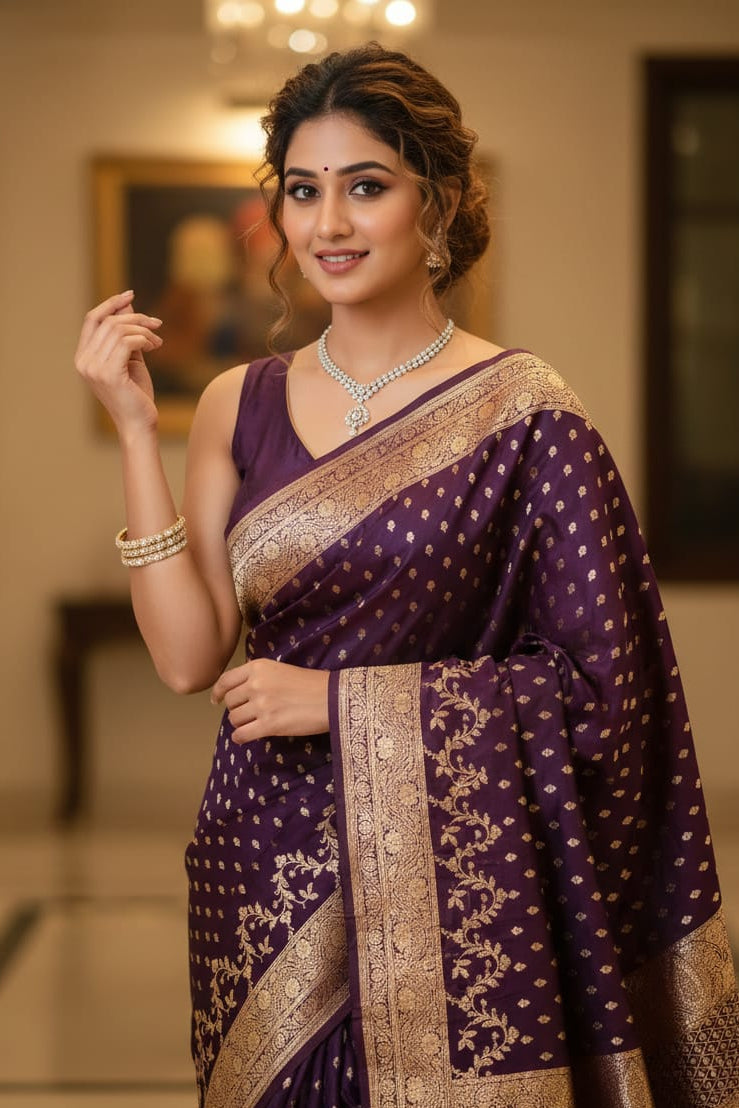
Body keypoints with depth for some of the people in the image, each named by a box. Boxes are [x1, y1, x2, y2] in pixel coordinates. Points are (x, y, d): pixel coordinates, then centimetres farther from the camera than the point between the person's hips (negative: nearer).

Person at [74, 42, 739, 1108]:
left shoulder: (522, 413, -8)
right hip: (269, 871, 4)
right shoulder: (241, 405, 5)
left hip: (449, 886, -3)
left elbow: (599, 689, -10)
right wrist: (135, 428, -5)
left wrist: (340, 699, -12)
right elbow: (188, 654, -1)